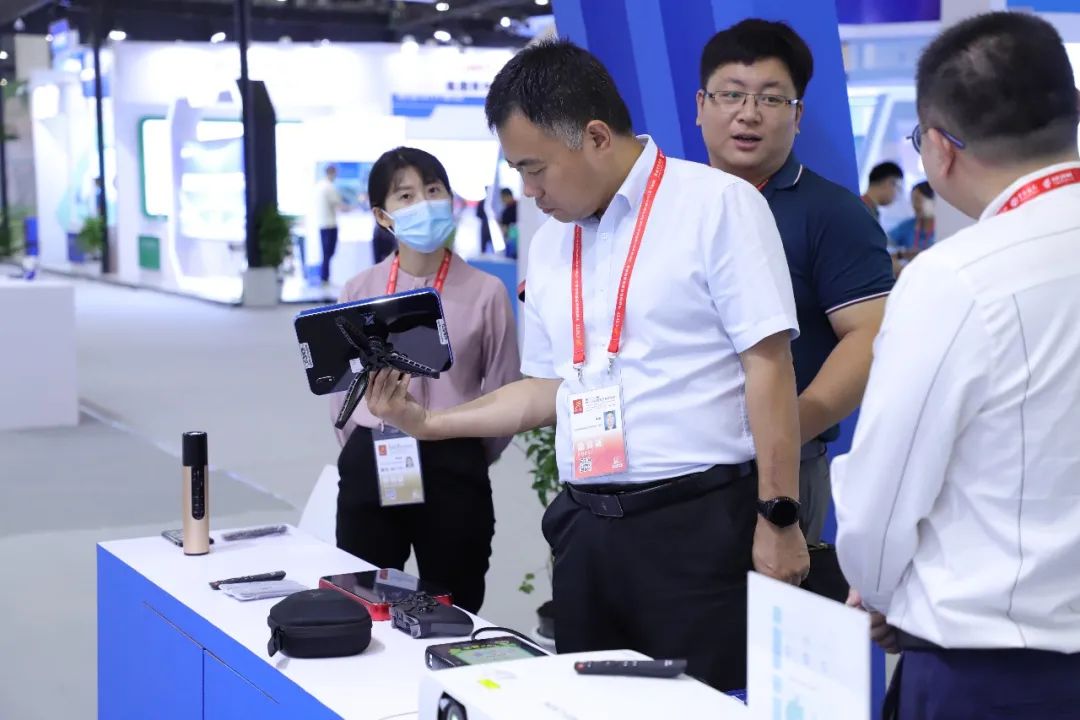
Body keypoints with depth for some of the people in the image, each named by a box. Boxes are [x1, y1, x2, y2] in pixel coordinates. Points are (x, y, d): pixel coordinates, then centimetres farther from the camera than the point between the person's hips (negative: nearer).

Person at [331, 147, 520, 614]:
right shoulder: (359, 291, 2)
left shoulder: (485, 291, -6)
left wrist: (459, 459, 9)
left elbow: (503, 393, 1)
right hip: (368, 468, 2)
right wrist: (366, 455, 11)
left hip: (453, 471, -2)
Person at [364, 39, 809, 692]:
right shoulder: (549, 244, 14)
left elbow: (769, 367, -11)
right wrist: (428, 423, 11)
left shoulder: (718, 205, -6)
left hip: (700, 521, -6)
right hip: (588, 527, 6)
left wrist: (778, 520, -14)